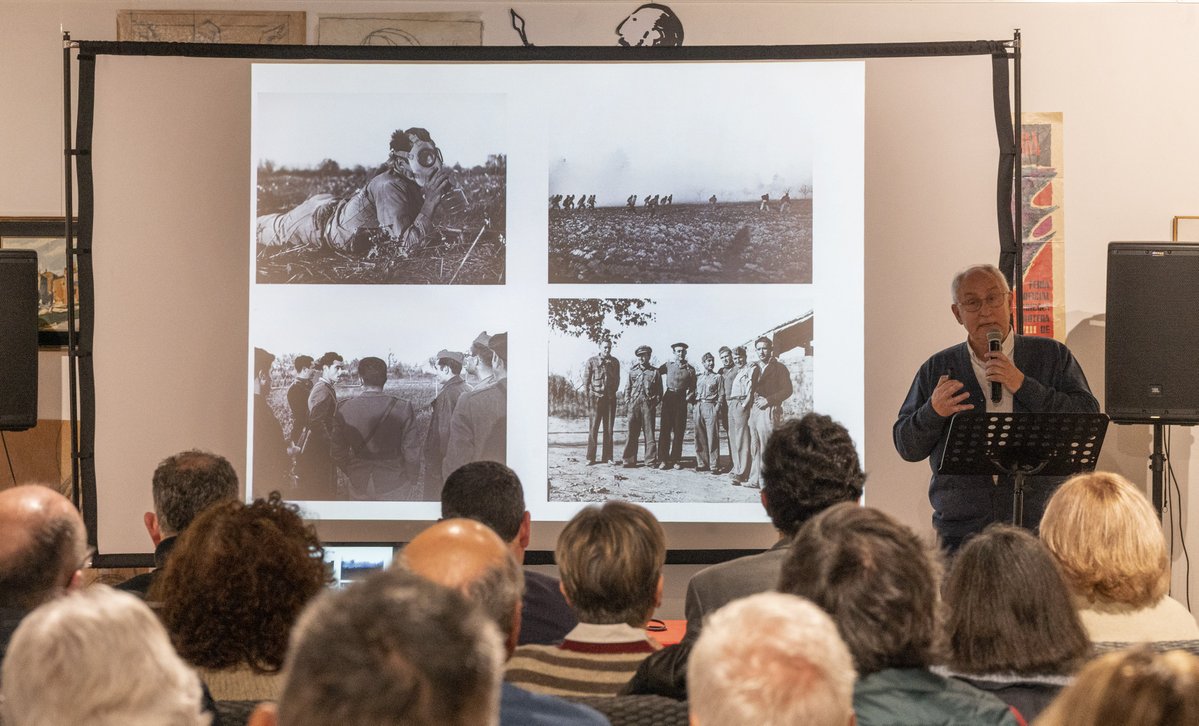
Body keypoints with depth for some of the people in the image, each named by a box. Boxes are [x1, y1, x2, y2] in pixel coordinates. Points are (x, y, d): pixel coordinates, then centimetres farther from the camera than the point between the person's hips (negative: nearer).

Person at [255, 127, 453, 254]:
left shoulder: (416, 184, -16)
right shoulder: (389, 186, -41)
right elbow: (405, 245, -45)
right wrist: (430, 203, -49)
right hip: (318, 219, -6)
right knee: (266, 231, 20)